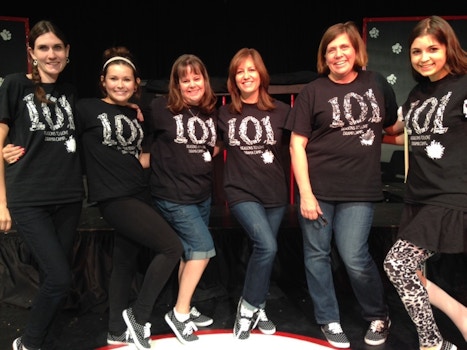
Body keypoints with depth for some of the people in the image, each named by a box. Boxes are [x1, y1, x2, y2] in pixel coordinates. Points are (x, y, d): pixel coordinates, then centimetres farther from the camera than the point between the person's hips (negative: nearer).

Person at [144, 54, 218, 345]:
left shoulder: (212, 112, 5)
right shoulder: (161, 107, -12)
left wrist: (209, 153, 3)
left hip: (203, 193, 7)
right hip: (173, 194, -7)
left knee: (190, 251, 16)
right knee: (204, 248, -9)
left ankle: (186, 310, 33)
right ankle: (179, 312, 9)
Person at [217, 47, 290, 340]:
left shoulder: (280, 110, -1)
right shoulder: (224, 114, 1)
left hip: (275, 193, 2)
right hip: (242, 192, -2)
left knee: (266, 250, 12)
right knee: (267, 247, -19)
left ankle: (258, 308, 35)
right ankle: (248, 305, 7)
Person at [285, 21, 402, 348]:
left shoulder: (377, 83, 6)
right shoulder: (313, 91, -2)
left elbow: (394, 127, 20)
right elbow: (297, 144, -5)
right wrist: (305, 193, -10)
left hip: (360, 189, 1)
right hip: (317, 188, 0)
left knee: (355, 258, -1)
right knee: (317, 255, 7)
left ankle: (379, 316, 28)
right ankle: (329, 320, 28)